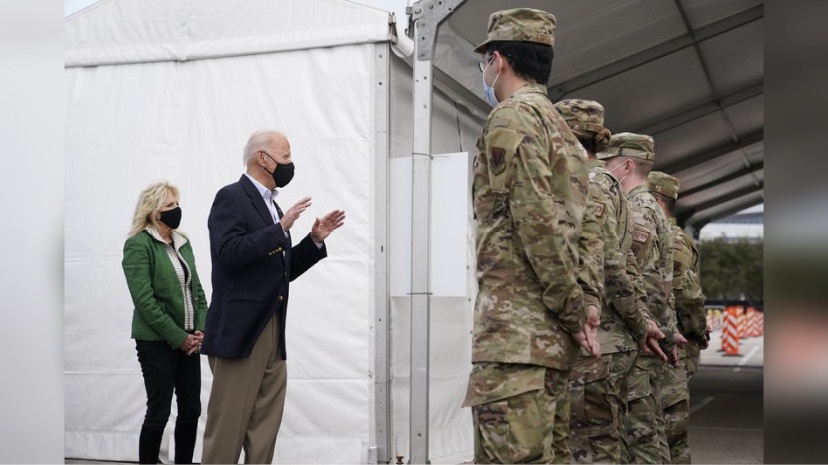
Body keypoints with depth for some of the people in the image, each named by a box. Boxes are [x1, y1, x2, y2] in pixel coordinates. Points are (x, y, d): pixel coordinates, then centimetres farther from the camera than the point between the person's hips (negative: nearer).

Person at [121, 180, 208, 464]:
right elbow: (145, 301, -15)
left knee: (191, 410, 8)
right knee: (159, 412, -2)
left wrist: (200, 329, -3)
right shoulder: (138, 245, -10)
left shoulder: (182, 242, 11)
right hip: (157, 341, -6)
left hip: (188, 339, 7)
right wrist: (178, 337, -14)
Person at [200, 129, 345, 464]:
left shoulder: (271, 206, 19)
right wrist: (281, 228, -19)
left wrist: (315, 239, 10)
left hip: (274, 334, 8)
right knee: (227, 429, -4)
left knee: (265, 431, 7)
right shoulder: (231, 197, -6)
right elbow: (230, 253, -20)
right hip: (240, 331, -8)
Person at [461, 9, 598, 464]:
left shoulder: (512, 117, -6)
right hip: (552, 335, 10)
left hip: (515, 328, -10)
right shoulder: (559, 125, 23)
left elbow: (537, 220, -16)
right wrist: (575, 313, 14)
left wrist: (572, 309, -11)